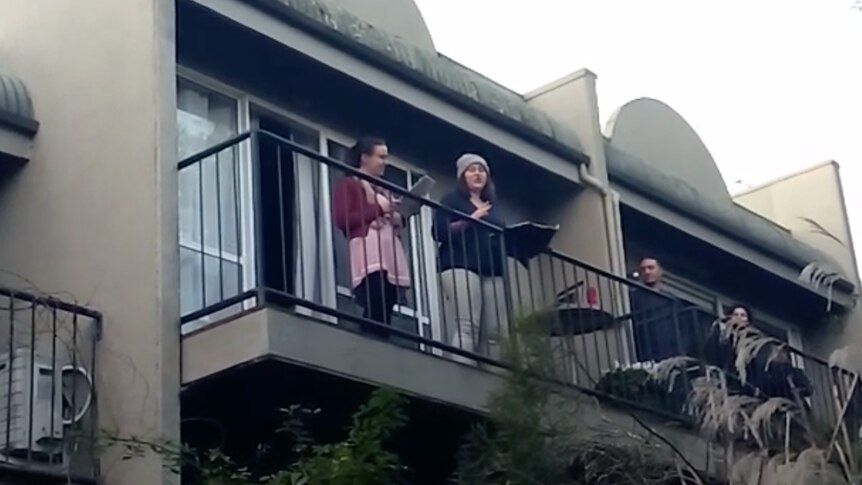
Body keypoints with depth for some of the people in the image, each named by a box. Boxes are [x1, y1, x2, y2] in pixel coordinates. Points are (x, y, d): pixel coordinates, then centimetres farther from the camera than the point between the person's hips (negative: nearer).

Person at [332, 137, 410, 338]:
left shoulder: (382, 189, 29)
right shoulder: (348, 184, 7)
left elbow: (395, 220, 32)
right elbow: (341, 220, -6)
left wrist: (399, 216, 8)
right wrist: (378, 209, -7)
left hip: (390, 256, 7)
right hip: (369, 257, -7)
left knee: (384, 316, -3)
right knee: (375, 315, -19)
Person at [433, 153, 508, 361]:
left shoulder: (493, 206, 28)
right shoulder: (452, 200, 10)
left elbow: (501, 236, 26)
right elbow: (439, 232, -3)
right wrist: (471, 218, -7)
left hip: (493, 272, 6)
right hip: (461, 268, -6)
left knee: (496, 331, -8)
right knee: (466, 326, -20)